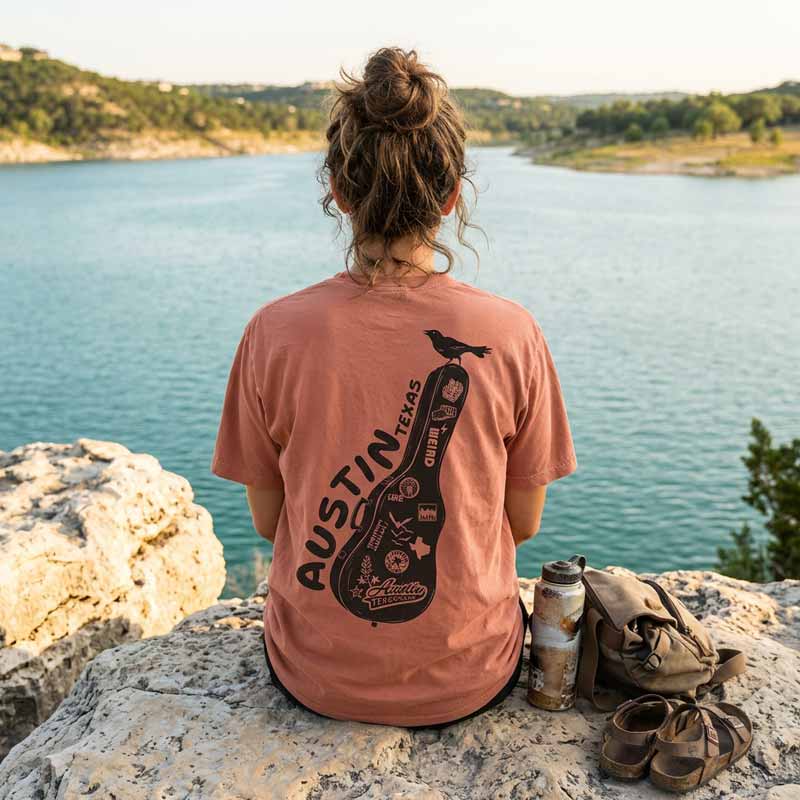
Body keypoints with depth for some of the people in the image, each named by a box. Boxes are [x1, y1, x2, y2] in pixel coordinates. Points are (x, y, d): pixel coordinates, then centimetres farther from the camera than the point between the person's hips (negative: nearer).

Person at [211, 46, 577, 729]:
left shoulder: (274, 333, -17)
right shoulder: (512, 334, -17)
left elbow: (268, 520, -4)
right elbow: (524, 523, -5)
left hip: (316, 677, 1)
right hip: (468, 682, 0)